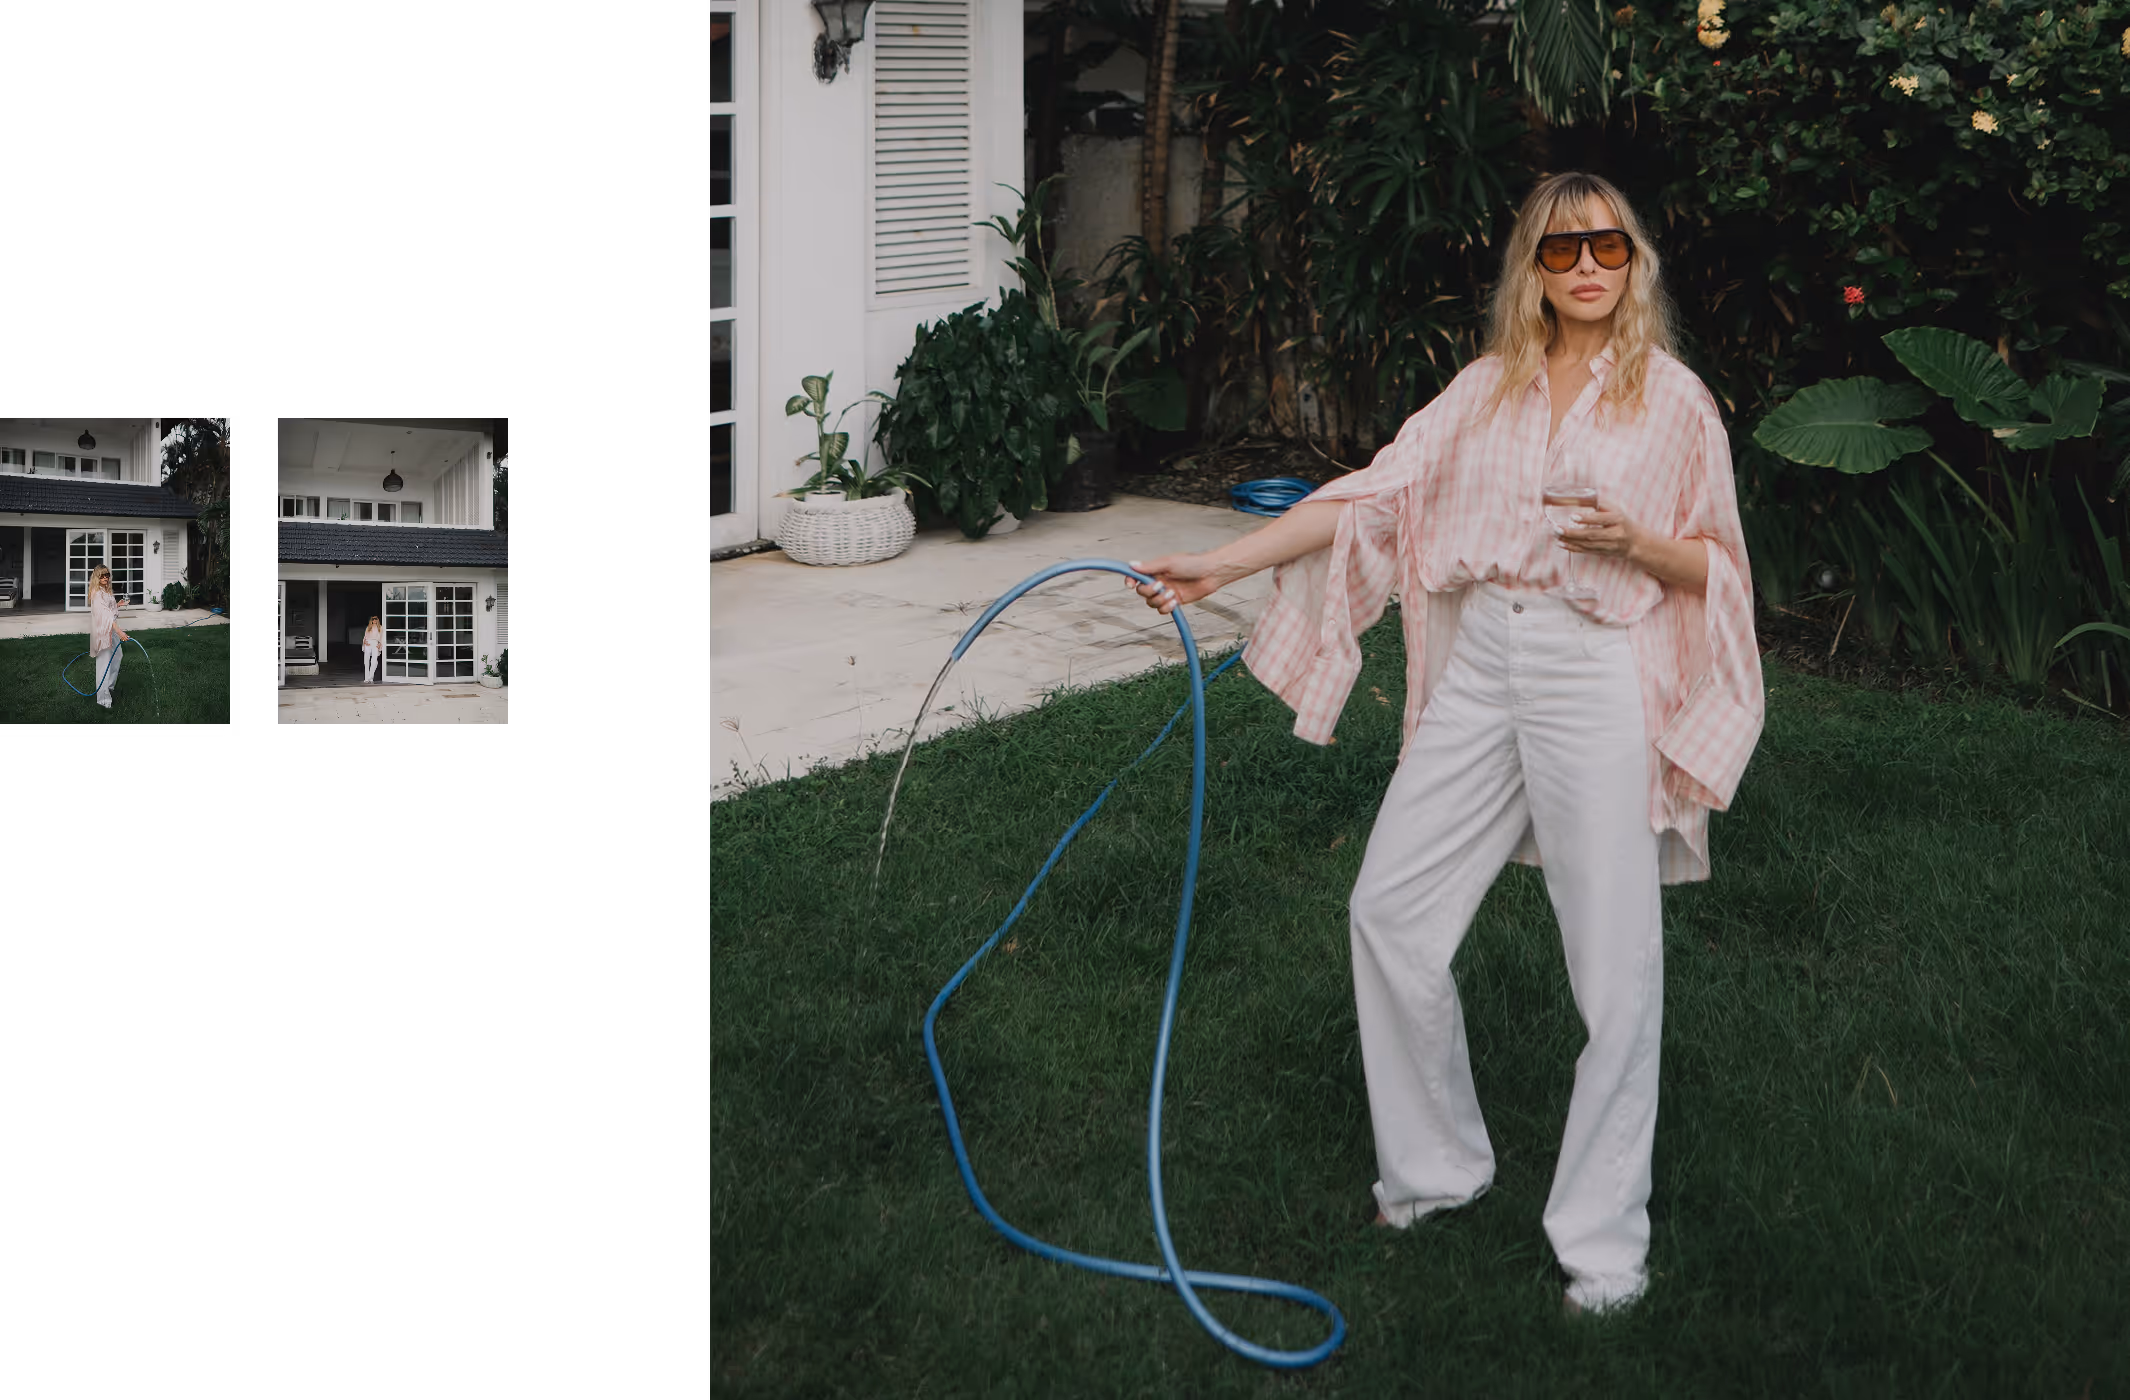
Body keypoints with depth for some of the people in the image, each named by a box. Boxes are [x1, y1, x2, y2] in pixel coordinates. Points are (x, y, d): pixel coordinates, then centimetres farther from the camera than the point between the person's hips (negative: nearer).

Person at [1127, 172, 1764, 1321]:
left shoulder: (1671, 397, 2)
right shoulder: (1490, 387, 11)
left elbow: (1718, 568, 6)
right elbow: (1375, 494, 6)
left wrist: (1635, 544, -15)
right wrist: (1222, 563, -1)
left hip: (1598, 676, -4)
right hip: (1478, 667, 4)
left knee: (1615, 961, -3)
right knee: (1389, 911, 5)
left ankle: (1604, 1237, 11)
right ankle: (1438, 1161, 25)